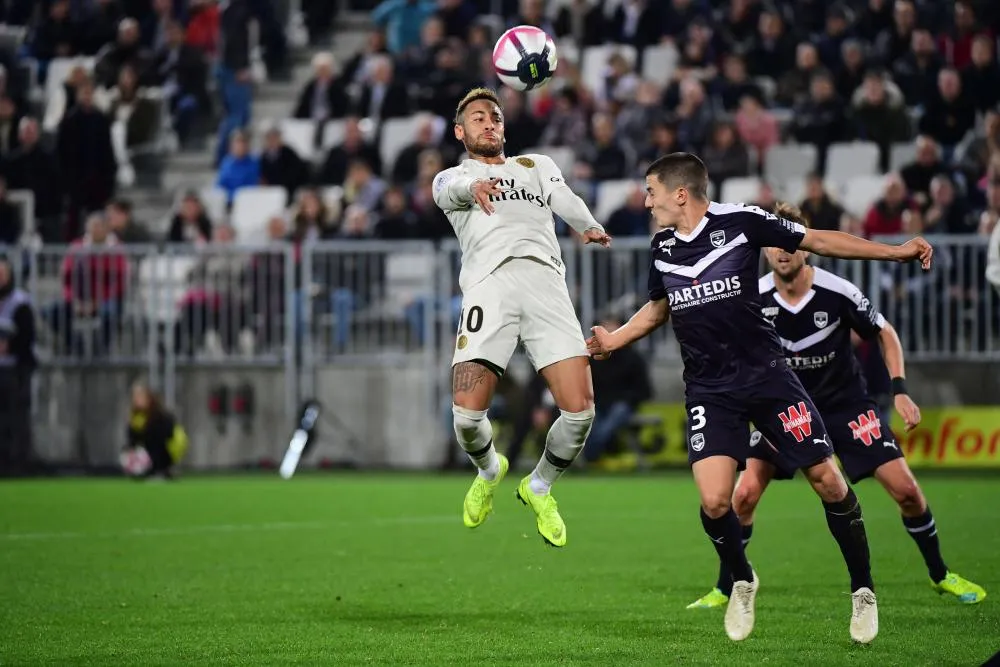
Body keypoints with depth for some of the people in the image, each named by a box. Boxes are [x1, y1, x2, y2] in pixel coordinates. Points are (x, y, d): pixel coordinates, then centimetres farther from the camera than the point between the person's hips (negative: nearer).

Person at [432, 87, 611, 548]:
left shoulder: (537, 166, 32)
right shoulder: (451, 178, 24)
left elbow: (564, 199, 9)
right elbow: (452, 191, -3)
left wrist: (589, 226, -16)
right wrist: (474, 187, -30)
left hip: (545, 280, 2)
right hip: (488, 282, -2)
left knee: (579, 409, -13)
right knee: (467, 409, -18)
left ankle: (540, 488, 16)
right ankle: (489, 471, 18)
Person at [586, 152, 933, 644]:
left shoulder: (740, 222, -8)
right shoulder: (663, 245, 7)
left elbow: (817, 240, -2)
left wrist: (894, 251, -6)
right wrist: (612, 340, 14)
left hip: (766, 376, -3)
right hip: (708, 391, 3)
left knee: (828, 481, -7)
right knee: (714, 502, -15)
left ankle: (863, 591, 11)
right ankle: (741, 582, 14)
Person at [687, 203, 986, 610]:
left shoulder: (838, 293, -20)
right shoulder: (754, 299, -16)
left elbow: (885, 334, -3)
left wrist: (900, 390, -11)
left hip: (846, 401, -1)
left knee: (905, 488, -8)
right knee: (745, 493, -13)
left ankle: (940, 575, 14)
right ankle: (724, 589, 4)